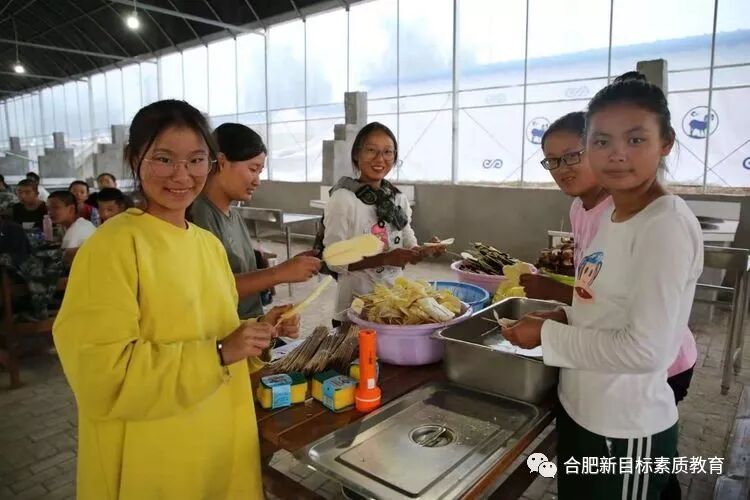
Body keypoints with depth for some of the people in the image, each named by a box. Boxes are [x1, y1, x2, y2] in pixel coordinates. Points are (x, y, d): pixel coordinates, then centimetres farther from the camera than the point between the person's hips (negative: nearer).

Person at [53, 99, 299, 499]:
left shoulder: (210, 244, 3)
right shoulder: (113, 245, -18)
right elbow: (101, 373, -22)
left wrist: (259, 334, -4)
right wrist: (219, 353, -24)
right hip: (151, 462, -6)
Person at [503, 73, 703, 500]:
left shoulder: (668, 226, -22)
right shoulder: (613, 216, 3)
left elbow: (644, 349, -27)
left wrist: (548, 334, -18)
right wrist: (564, 317, -1)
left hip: (628, 432, -8)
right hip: (580, 412, 8)